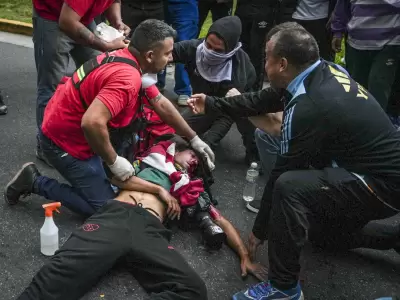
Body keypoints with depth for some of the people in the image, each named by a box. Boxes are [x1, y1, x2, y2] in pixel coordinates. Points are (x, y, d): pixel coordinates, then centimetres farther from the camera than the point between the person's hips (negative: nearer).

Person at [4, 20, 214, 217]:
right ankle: (34, 183, 5)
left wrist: (194, 139, 14)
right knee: (104, 208, -1)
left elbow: (161, 104, 10)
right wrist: (114, 161, -24)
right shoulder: (126, 78, -29)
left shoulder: (128, 60, 3)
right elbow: (92, 123, -41)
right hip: (64, 141, -9)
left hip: (70, 127, 9)